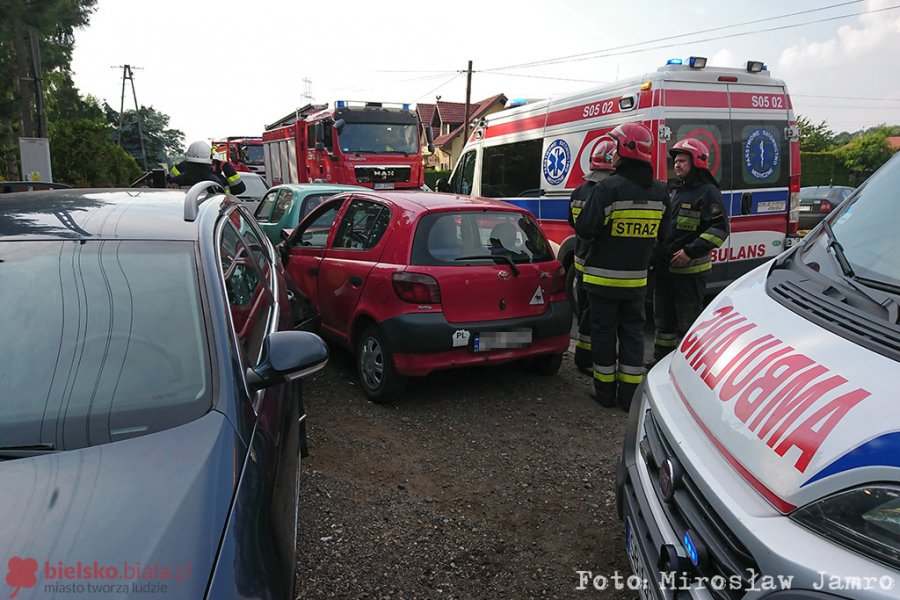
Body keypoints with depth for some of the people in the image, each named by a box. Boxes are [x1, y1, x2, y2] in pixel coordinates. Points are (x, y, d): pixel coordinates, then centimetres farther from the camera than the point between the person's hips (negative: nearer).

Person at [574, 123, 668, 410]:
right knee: (632, 330, 13)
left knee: (603, 331, 7)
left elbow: (585, 229, -18)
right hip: (637, 277, 5)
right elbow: (659, 233, 9)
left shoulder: (608, 187, -17)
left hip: (604, 276, -5)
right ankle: (630, 394, 18)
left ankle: (605, 391, 16)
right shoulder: (660, 191, 4)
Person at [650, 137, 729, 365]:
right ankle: (661, 359, 29)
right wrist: (660, 253, 14)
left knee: (688, 321, 0)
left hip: (690, 269, -9)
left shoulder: (708, 192, -9)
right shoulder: (677, 191, 17)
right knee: (663, 318, 17)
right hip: (665, 267, 9)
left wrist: (691, 251, -23)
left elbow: (719, 229, -17)